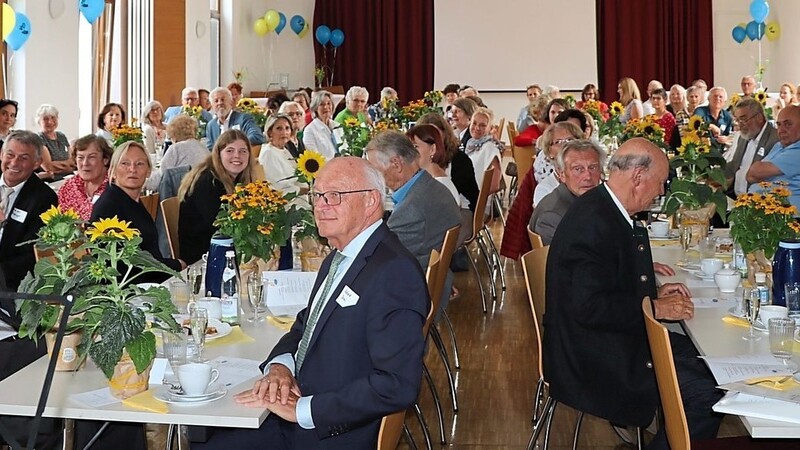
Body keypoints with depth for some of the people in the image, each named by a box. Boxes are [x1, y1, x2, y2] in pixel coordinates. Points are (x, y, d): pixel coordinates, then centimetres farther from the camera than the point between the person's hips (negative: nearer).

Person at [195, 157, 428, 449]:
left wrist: (302, 409, -22)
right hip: (296, 413, 8)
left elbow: (398, 386, -27)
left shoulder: (395, 272, -21)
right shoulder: (338, 259, 10)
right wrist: (280, 365, -3)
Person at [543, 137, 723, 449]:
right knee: (706, 397, -16)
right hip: (594, 357, -11)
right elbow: (589, 306, -27)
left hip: (619, 338, 11)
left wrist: (654, 292, 7)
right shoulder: (593, 221, -23)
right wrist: (655, 308, -16)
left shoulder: (604, 208, 8)